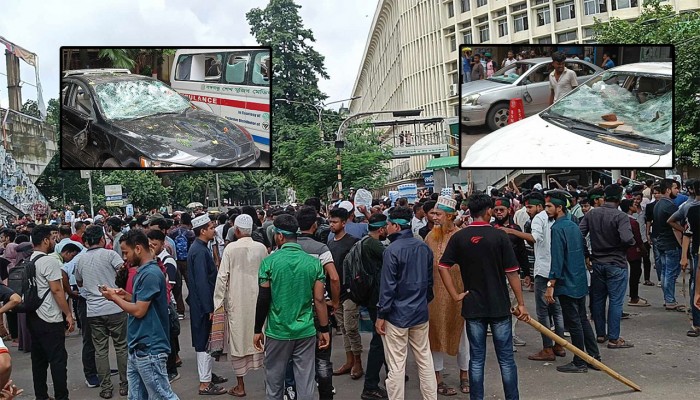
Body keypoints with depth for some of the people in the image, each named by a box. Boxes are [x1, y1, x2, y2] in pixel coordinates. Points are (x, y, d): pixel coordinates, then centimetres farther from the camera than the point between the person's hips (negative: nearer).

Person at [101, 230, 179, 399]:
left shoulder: (151, 274, -19)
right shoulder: (143, 271, 13)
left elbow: (139, 311, -20)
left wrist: (115, 298, -7)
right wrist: (127, 296, 6)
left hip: (149, 349, -10)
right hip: (138, 348, 10)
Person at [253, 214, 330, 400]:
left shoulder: (269, 262, -9)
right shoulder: (313, 263, -3)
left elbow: (263, 300, -7)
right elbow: (319, 300, -3)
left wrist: (257, 330, 4)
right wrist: (324, 329, 6)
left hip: (277, 331, -1)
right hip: (306, 331, 2)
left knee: (274, 382, 14)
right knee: (305, 384, 8)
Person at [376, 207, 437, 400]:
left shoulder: (392, 250, -15)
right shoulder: (424, 247, 4)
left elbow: (387, 286, -15)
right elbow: (429, 280, 13)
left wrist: (381, 315, -9)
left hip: (397, 315, -6)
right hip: (420, 312, 6)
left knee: (396, 365, 1)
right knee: (425, 360, 15)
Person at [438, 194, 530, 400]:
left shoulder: (459, 237, -2)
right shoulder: (499, 236, -8)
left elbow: (443, 267, -5)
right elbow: (512, 273, -7)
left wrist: (455, 295, 0)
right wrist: (521, 304, 0)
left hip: (473, 306, 2)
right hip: (499, 306, -2)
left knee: (476, 359, 10)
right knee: (506, 358, 9)